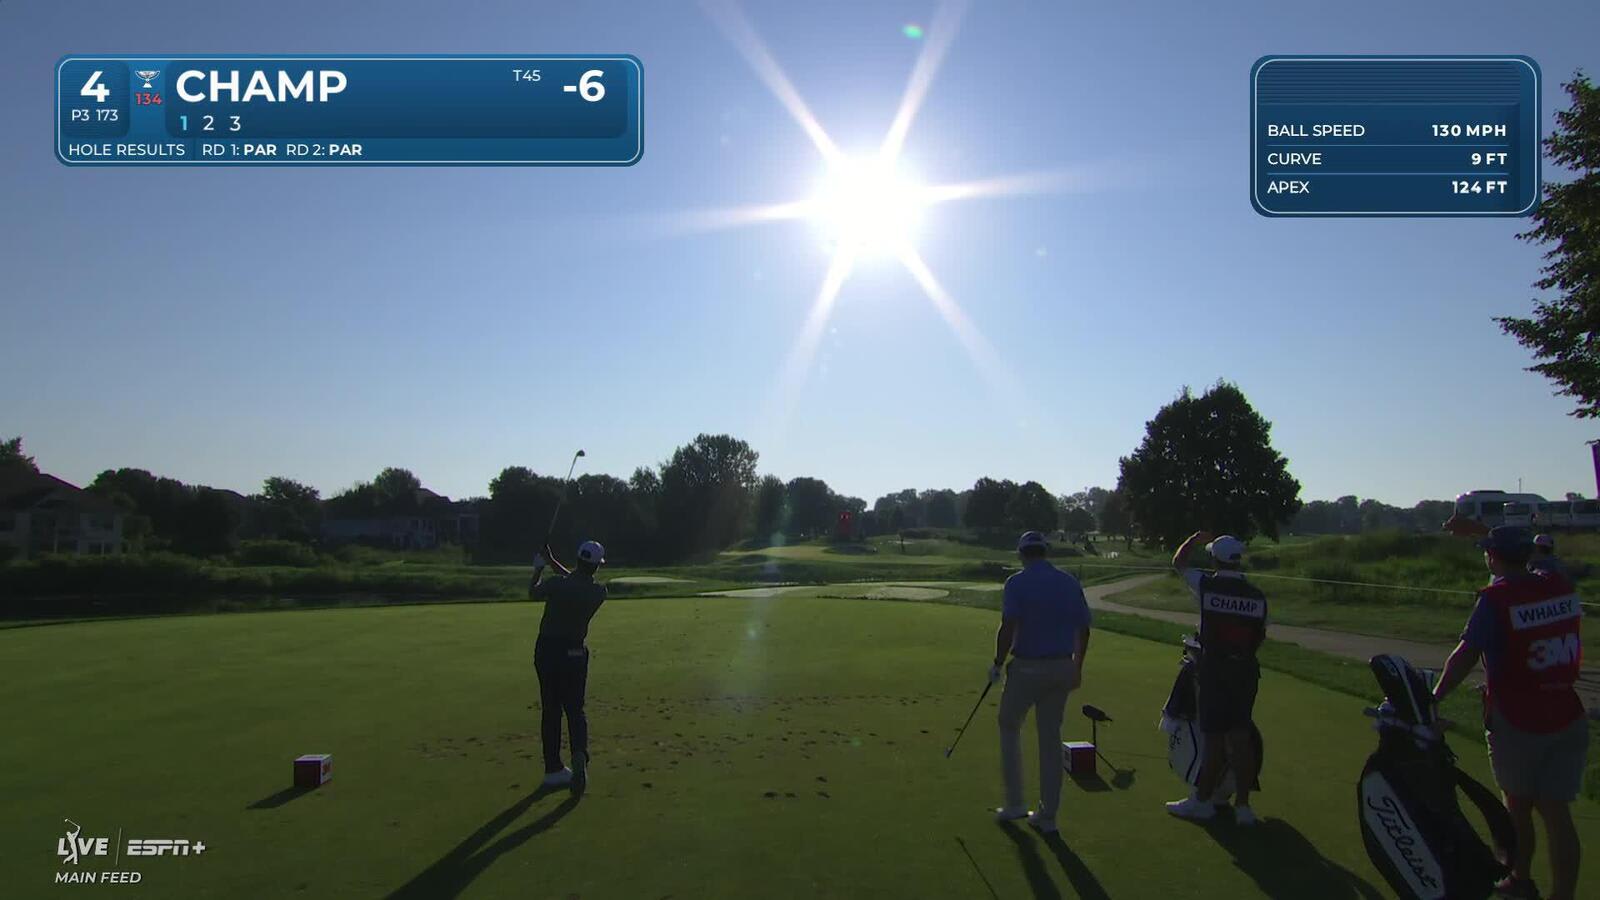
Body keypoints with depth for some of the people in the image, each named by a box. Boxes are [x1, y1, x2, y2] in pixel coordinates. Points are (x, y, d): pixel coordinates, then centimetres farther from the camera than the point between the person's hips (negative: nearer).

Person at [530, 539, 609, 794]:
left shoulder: (556, 584, -16)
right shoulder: (599, 593, -8)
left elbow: (532, 593, 6)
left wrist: (539, 568, 22)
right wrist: (552, 561, 19)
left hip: (547, 651, -1)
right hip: (575, 653, 1)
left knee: (550, 710, 9)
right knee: (575, 710, 9)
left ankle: (553, 769, 12)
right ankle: (580, 756, -17)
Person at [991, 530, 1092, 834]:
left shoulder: (1018, 583, -11)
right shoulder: (1071, 583, 4)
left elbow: (1008, 628, -18)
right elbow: (1083, 630, 8)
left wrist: (998, 664, -5)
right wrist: (1076, 668, 18)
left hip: (1027, 668, -4)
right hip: (1062, 668, 5)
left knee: (1009, 727, 15)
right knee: (1051, 738, 11)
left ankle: (1014, 803, 15)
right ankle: (1047, 815, 15)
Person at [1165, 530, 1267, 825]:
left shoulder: (1207, 585, -8)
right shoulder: (1257, 596, 1)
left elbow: (1178, 563, 9)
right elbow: (1261, 635, 8)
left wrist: (1195, 539, 24)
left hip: (1214, 670, -3)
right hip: (1246, 671, 3)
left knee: (1215, 738, 3)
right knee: (1241, 739, 8)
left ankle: (1202, 800, 15)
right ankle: (1242, 804, 13)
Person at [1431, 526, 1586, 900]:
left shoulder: (1496, 598, -15)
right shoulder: (1561, 586, 2)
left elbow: (1466, 656, -20)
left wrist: (1435, 696, -11)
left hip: (1516, 720, -4)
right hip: (1567, 716, 4)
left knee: (1518, 805, 15)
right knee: (1557, 812, 7)